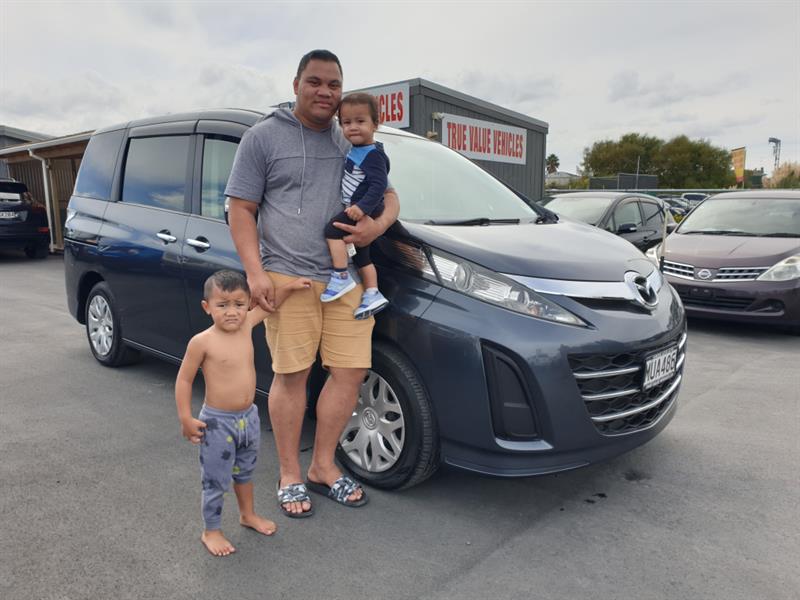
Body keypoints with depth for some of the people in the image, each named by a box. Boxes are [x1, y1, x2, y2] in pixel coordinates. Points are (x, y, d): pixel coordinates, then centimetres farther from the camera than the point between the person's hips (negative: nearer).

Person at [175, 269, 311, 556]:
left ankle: (248, 515, 47)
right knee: (216, 482, 8)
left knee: (245, 472, 26)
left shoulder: (246, 325, -4)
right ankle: (211, 532, 30)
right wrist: (186, 419, -12)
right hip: (218, 422, -6)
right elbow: (183, 380, -11)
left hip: (249, 417, 6)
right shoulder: (202, 342, -20)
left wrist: (289, 286, 9)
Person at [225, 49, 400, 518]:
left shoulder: (353, 143, 18)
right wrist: (255, 272, -11)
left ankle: (324, 465, 20)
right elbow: (241, 209, 1)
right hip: (288, 276, -4)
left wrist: (379, 224, -5)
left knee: (351, 372, 2)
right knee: (291, 375, -2)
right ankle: (290, 474, 16)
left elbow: (388, 196, 20)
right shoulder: (264, 136, 5)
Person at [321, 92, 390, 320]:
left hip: (364, 211, -10)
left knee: (332, 230, -19)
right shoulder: (355, 150, 12)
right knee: (362, 255, 13)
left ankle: (341, 277, -15)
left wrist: (363, 207, -35)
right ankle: (372, 294, 18)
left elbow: (379, 185, -26)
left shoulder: (373, 154, -17)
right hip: (356, 209, 10)